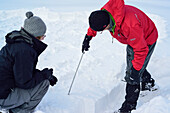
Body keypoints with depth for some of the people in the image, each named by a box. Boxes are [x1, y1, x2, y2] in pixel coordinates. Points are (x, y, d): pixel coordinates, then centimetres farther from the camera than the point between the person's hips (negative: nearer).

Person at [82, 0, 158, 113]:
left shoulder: (129, 27, -46)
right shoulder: (105, 11, -25)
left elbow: (141, 50, -34)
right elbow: (95, 22, 1)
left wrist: (135, 70, -29)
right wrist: (88, 36, 2)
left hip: (147, 39, -8)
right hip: (133, 39, 8)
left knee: (132, 76, -7)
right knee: (131, 67, 25)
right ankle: (148, 83, 51)